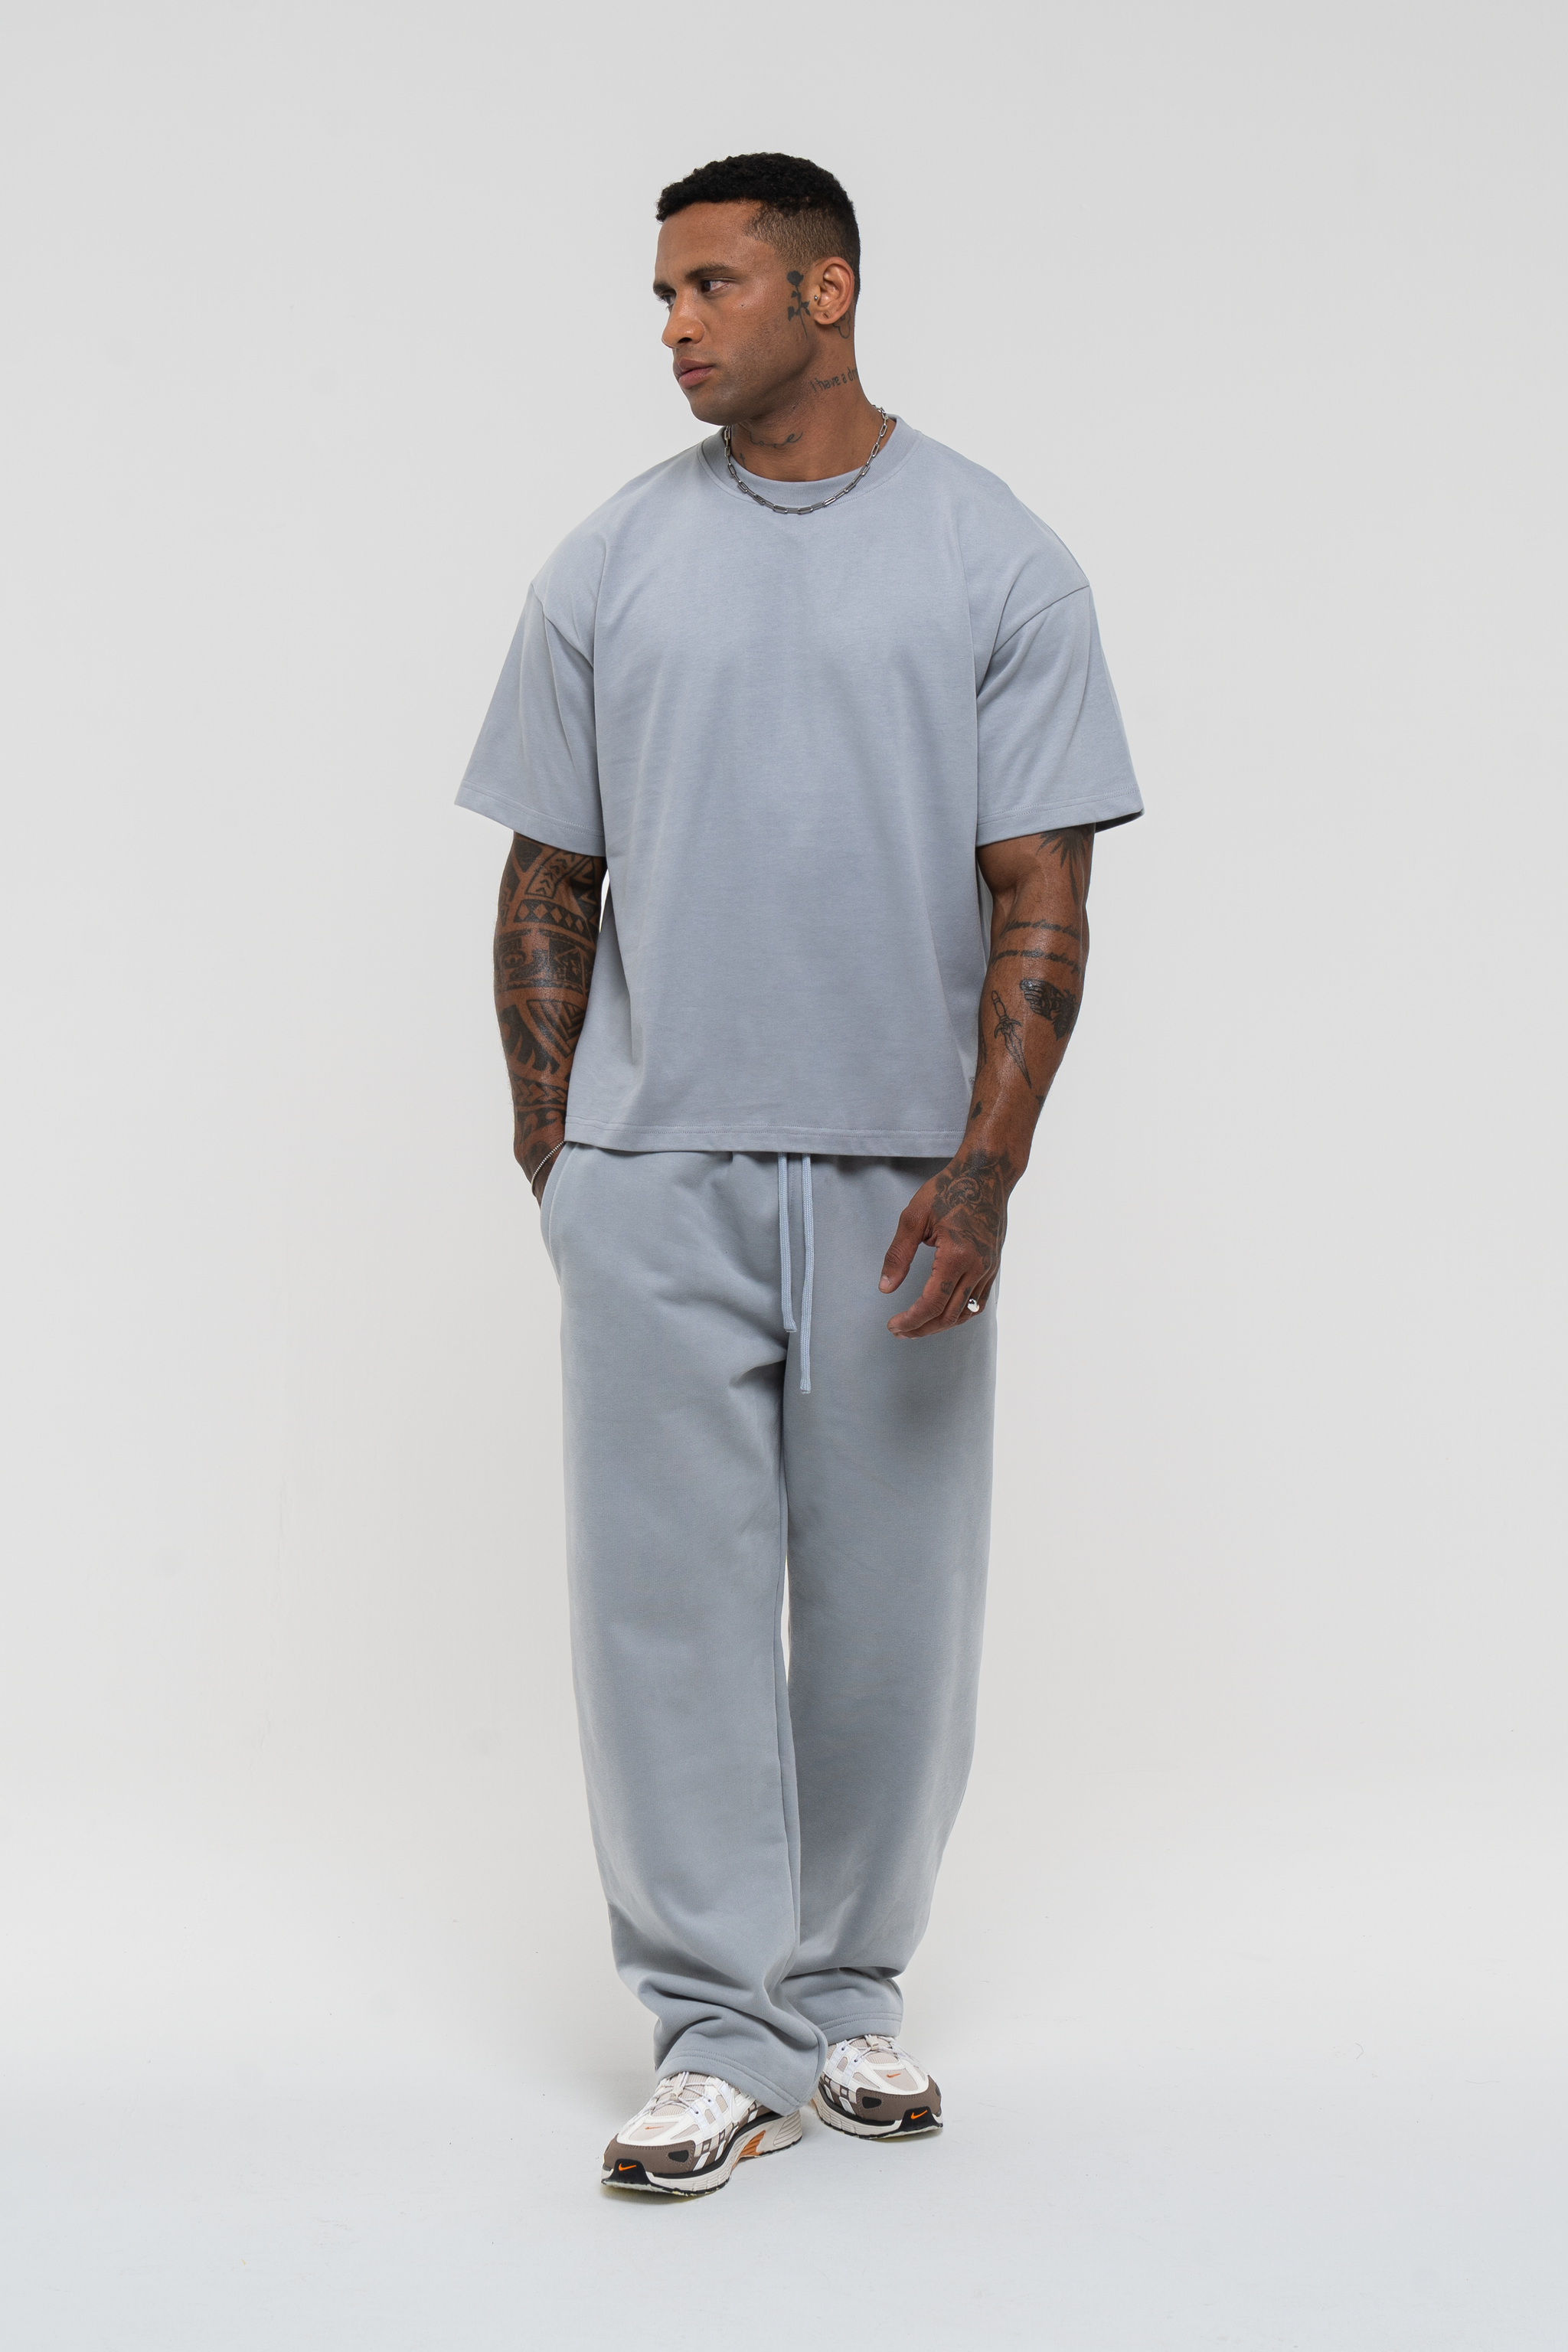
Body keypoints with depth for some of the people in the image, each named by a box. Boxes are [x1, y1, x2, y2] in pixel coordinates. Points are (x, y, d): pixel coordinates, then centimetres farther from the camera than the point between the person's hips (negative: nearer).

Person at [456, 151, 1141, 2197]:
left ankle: (851, 1988, 25)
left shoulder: (997, 564, 1)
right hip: (652, 1180, 1)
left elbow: (1042, 893, -4)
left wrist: (985, 1167, -14)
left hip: (896, 1183, -1)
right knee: (669, 1604, 0)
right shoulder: (609, 569, 7)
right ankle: (721, 2031, 10)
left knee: (891, 1615, 8)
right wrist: (552, 1162, 8)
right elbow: (549, 887, 10)